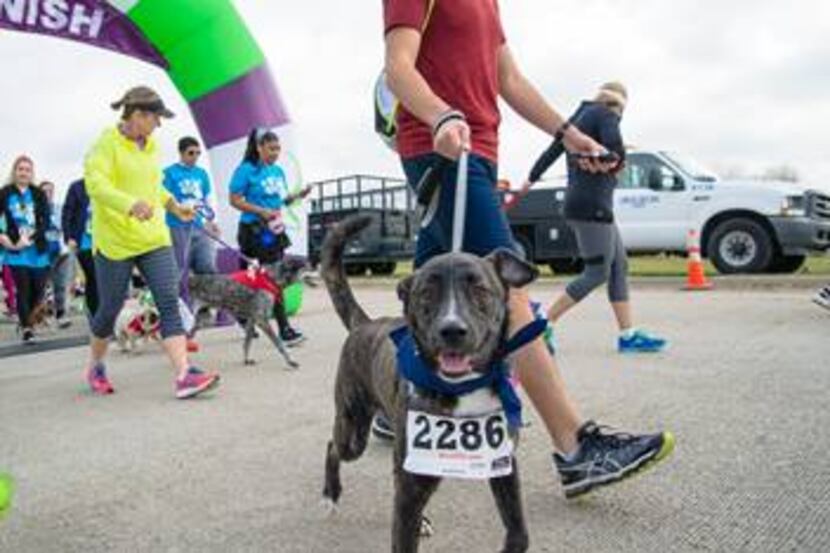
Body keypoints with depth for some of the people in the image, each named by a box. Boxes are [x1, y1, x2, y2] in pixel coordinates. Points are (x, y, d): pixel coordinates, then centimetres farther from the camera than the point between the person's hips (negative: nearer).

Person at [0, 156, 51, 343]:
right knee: (23, 289, -7)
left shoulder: (39, 195, 5)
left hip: (38, 250, 2)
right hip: (16, 251, -2)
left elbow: (46, 221, -4)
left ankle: (26, 318, 32)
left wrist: (30, 237, -17)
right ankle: (26, 328, 3)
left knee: (38, 289, 6)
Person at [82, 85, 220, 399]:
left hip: (153, 237, 5)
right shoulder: (106, 144, -9)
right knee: (110, 308, 8)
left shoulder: (150, 145, 12)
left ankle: (184, 376, -16)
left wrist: (174, 206, 22)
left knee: (169, 302, -9)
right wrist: (130, 204, -38)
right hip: (115, 240, -5)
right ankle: (96, 367, 34)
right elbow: (94, 183, -23)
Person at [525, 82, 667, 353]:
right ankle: (544, 324, -4)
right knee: (597, 273, -7)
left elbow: (552, 150, 28)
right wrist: (618, 161, -2)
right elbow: (614, 145, -25)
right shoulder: (606, 115, -6)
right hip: (592, 206, -10)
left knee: (619, 267, 9)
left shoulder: (580, 115, 20)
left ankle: (628, 335, 10)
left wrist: (532, 178, 40)